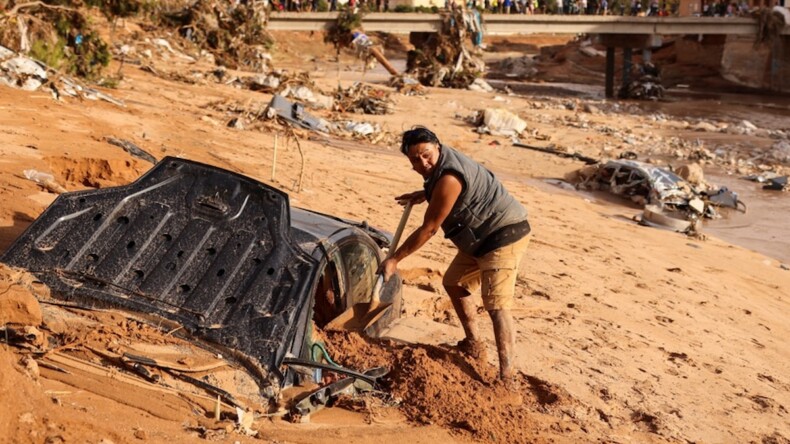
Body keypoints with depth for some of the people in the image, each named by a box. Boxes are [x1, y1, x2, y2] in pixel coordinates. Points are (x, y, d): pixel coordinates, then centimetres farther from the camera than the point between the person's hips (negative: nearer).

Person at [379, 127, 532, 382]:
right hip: (481, 237, 11)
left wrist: (394, 260, -13)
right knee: (454, 283, 20)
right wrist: (424, 194, 16)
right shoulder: (441, 164, 5)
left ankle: (506, 376, -23)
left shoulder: (447, 179, -27)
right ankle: (473, 345, 32)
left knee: (496, 305, -19)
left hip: (504, 235, -11)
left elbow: (428, 229, -21)